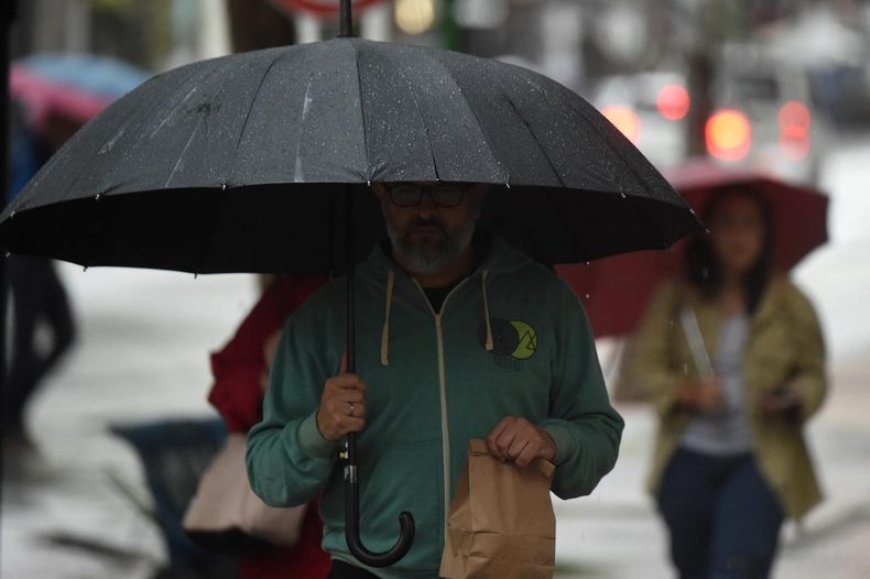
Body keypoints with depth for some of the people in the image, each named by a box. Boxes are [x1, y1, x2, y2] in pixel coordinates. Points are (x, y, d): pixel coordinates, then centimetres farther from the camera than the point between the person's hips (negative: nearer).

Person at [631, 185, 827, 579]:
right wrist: (687, 391, -17)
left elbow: (814, 372, 10)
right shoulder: (676, 299, 4)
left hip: (760, 459, -2)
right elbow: (647, 362, 1)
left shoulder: (788, 303, 5)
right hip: (690, 458, 2)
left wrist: (794, 397, -12)